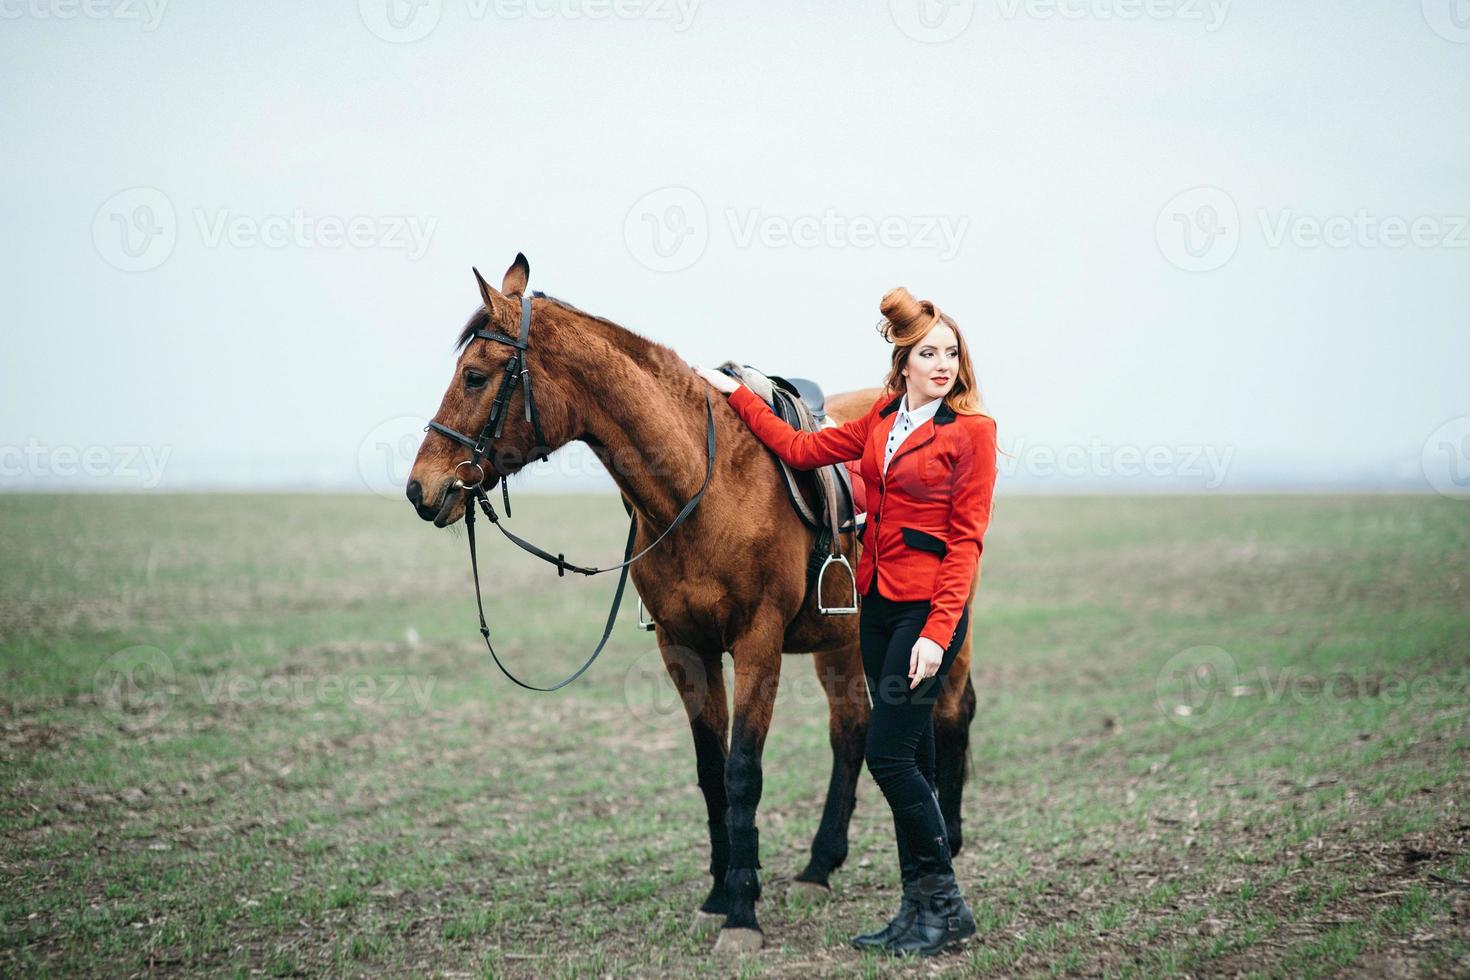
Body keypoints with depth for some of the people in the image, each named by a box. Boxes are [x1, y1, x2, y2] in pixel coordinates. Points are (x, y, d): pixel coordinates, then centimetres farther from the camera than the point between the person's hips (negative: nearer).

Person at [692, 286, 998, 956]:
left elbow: (966, 539, -12)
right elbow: (801, 450, 17)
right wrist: (735, 393, 18)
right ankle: (923, 908, 15)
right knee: (910, 759, 9)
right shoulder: (883, 418, 11)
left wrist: (937, 632, -17)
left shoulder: (972, 431, -8)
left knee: (888, 754, -10)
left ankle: (944, 906, 2)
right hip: (878, 599, 7)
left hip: (927, 607, -7)